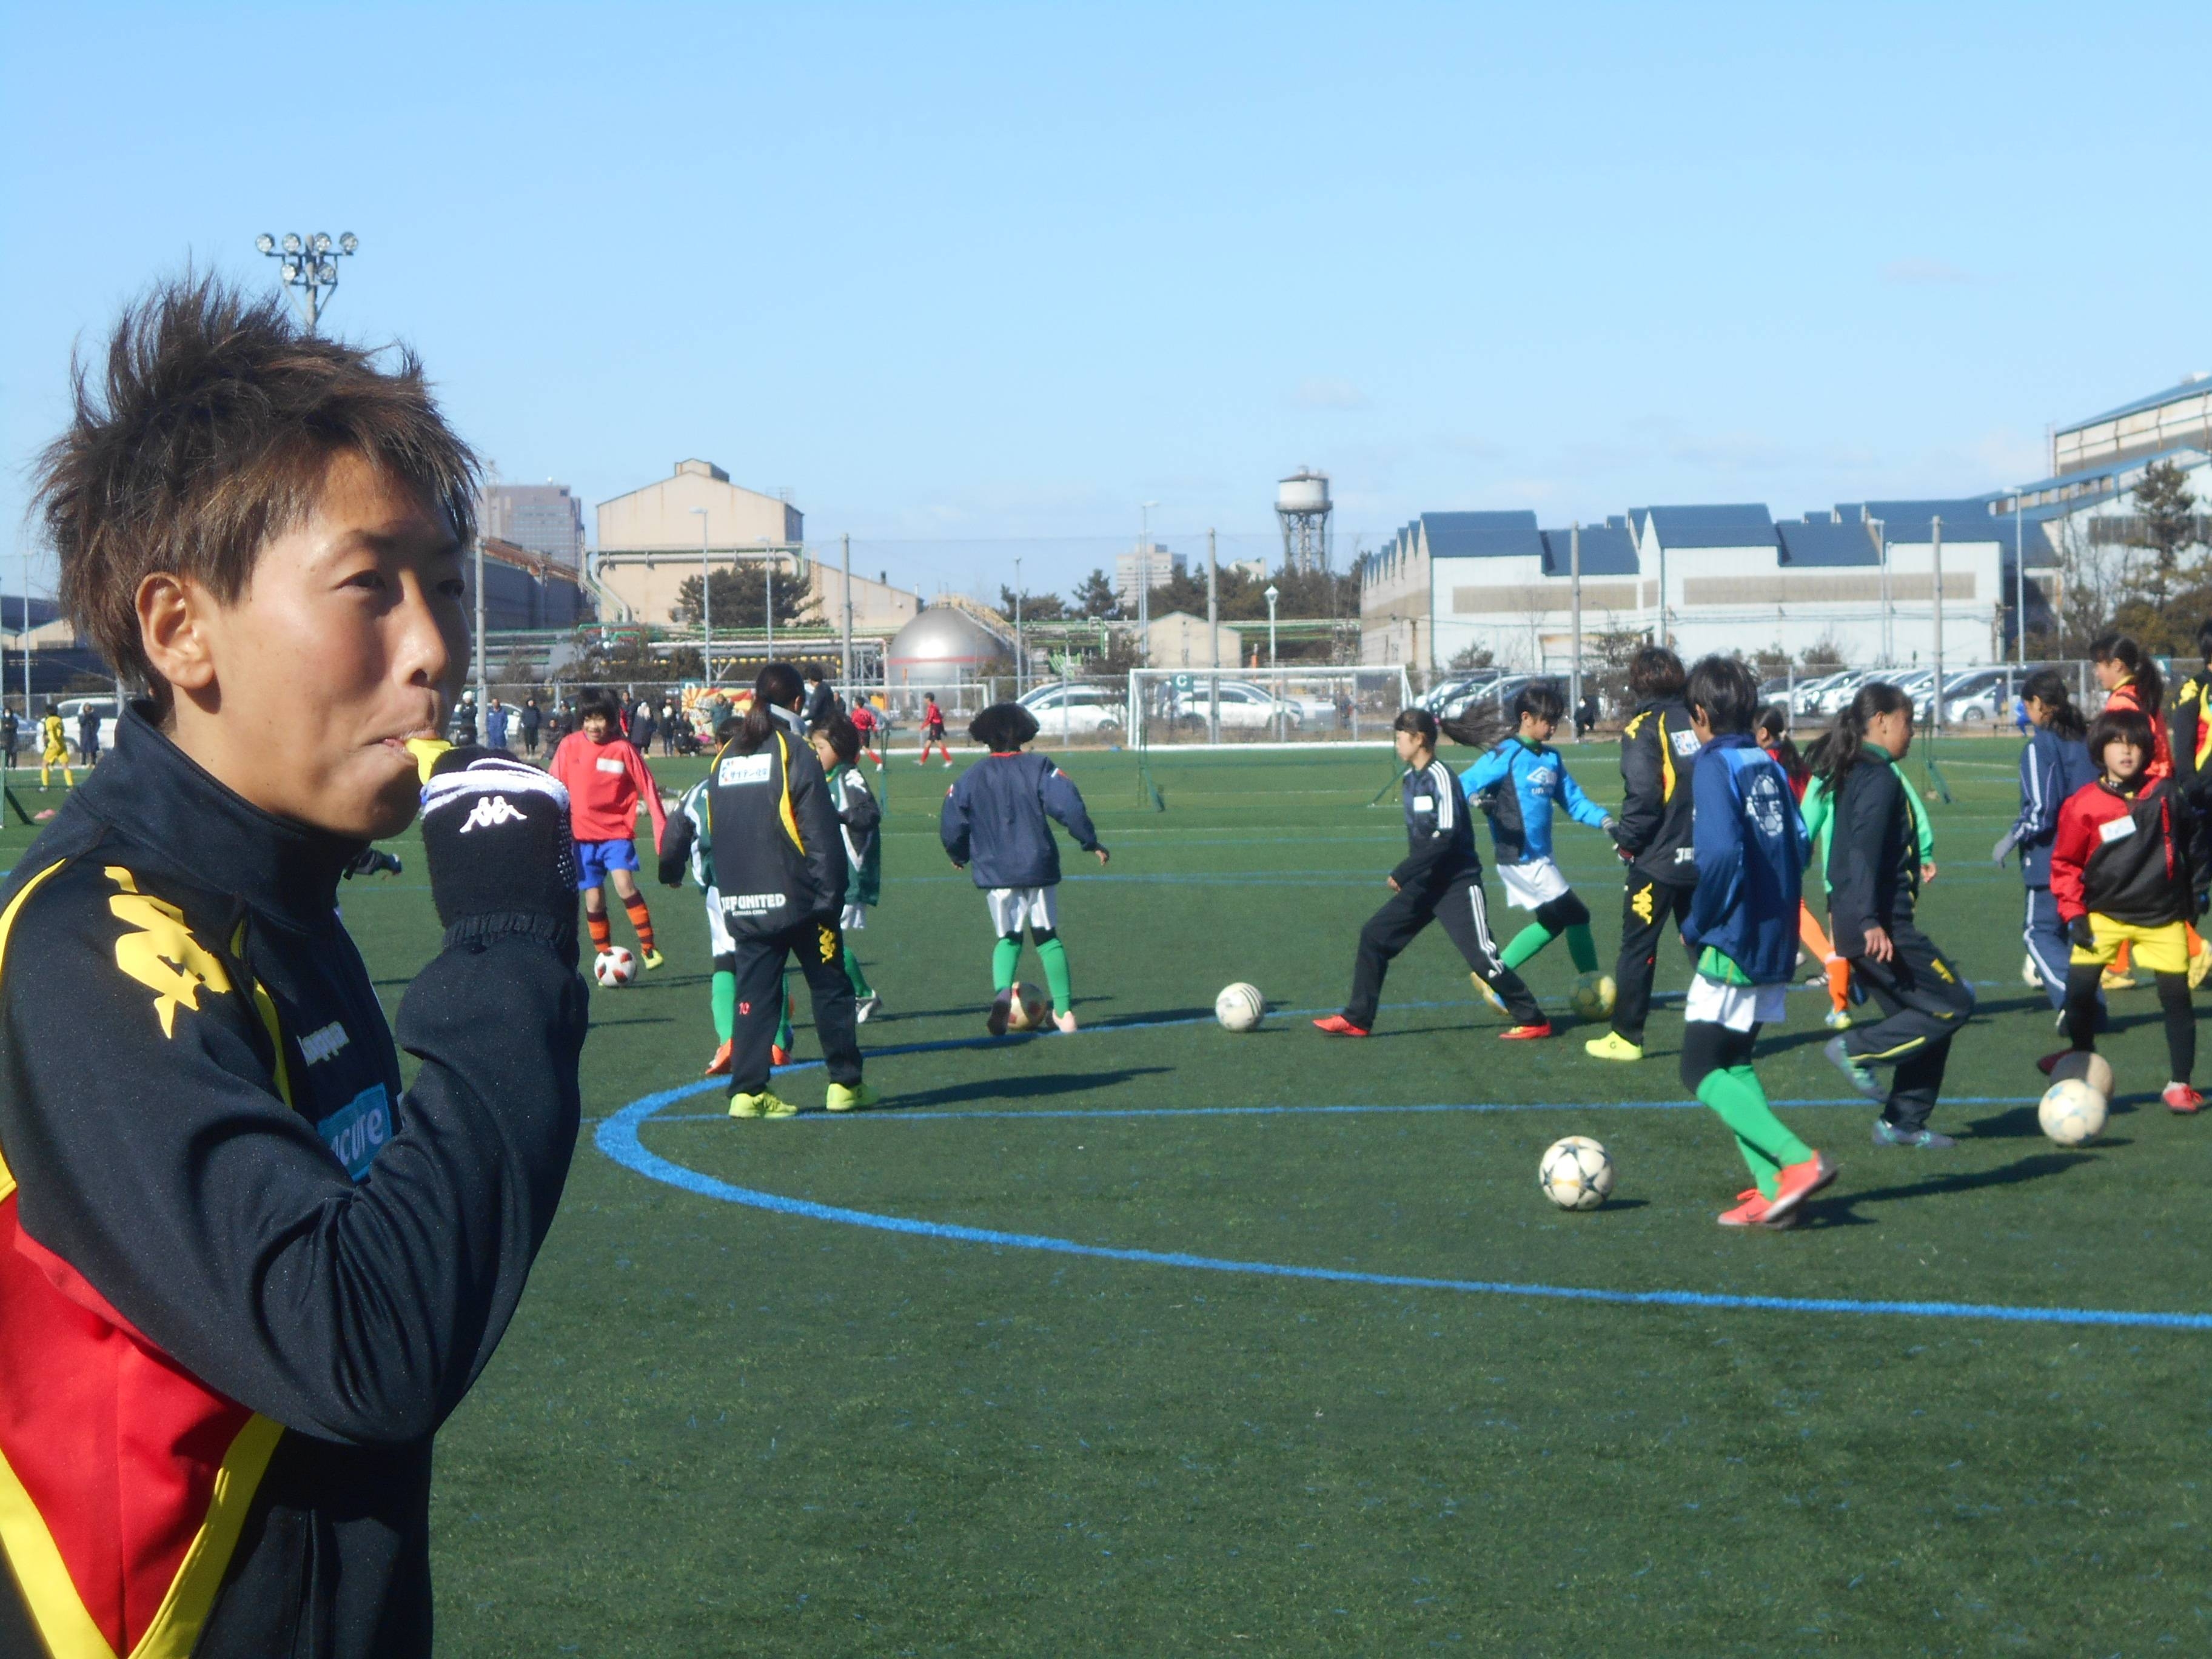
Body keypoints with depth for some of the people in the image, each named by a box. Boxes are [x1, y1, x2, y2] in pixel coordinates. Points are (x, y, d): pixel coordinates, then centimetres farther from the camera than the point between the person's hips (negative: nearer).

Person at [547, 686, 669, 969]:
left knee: (625, 885, -21)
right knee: (594, 900, 2)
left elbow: (648, 789, -4)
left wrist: (662, 831, -7)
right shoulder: (570, 746, -2)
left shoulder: (623, 749, -6)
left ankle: (648, 947, -10)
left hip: (617, 832, -2)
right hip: (582, 834, 2)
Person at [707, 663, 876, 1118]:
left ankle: (747, 1091, 1)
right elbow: (822, 837, -12)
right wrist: (830, 897, -8)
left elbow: (715, 835, 14)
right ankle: (845, 1083, 12)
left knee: (755, 994, 7)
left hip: (742, 905, 5)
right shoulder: (794, 753, -9)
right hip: (797, 899, -5)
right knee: (830, 988, 8)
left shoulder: (724, 758, 9)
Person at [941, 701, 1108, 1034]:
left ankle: (1001, 992, -15)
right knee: (1047, 936, 13)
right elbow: (1069, 806, -13)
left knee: (1008, 938, 14)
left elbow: (950, 829, 4)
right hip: (1039, 867, -1)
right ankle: (1063, 1010, 8)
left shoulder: (970, 779, 2)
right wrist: (1091, 843, -3)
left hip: (996, 871, 1)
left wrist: (960, 857, 23)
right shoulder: (1039, 768, -3)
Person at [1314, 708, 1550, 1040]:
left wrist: (1403, 874, -20)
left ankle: (1533, 1021, 4)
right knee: (1374, 936, 4)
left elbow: (1445, 837, -23)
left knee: (1482, 957, -9)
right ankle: (1357, 1019, 10)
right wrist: (1407, 875, 11)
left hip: (1457, 884, -9)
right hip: (1426, 884, 9)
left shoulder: (1439, 776, -16)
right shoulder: (1411, 779, 10)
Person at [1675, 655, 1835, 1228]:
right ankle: (1772, 1188, 9)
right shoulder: (1770, 766, 10)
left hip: (1734, 944, -8)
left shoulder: (1714, 765, -12)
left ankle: (1799, 1160, -17)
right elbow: (1800, 842, 9)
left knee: (1702, 1071, -2)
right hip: (1778, 943, 8)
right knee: (1735, 1063, 18)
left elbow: (1722, 852, -24)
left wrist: (1698, 923, -12)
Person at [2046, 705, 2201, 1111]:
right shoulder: (2083, 804, -9)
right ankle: (2083, 1059, 19)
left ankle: (2179, 1083, 11)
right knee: (2078, 989, -9)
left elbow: (2184, 847, 15)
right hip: (2105, 914, -1)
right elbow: (2065, 863, -1)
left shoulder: (2165, 795, -2)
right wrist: (2074, 914, -6)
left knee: (2176, 996, -2)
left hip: (2163, 917, 1)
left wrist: (2191, 895, 17)